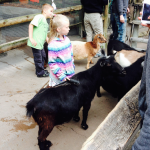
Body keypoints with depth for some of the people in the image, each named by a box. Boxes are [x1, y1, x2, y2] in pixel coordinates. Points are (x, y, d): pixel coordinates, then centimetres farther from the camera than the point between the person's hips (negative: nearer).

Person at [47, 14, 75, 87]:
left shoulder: (66, 39, 4)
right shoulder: (53, 45, -19)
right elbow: (52, 63, -18)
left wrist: (72, 66, 20)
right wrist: (61, 76, -20)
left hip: (70, 73, 7)